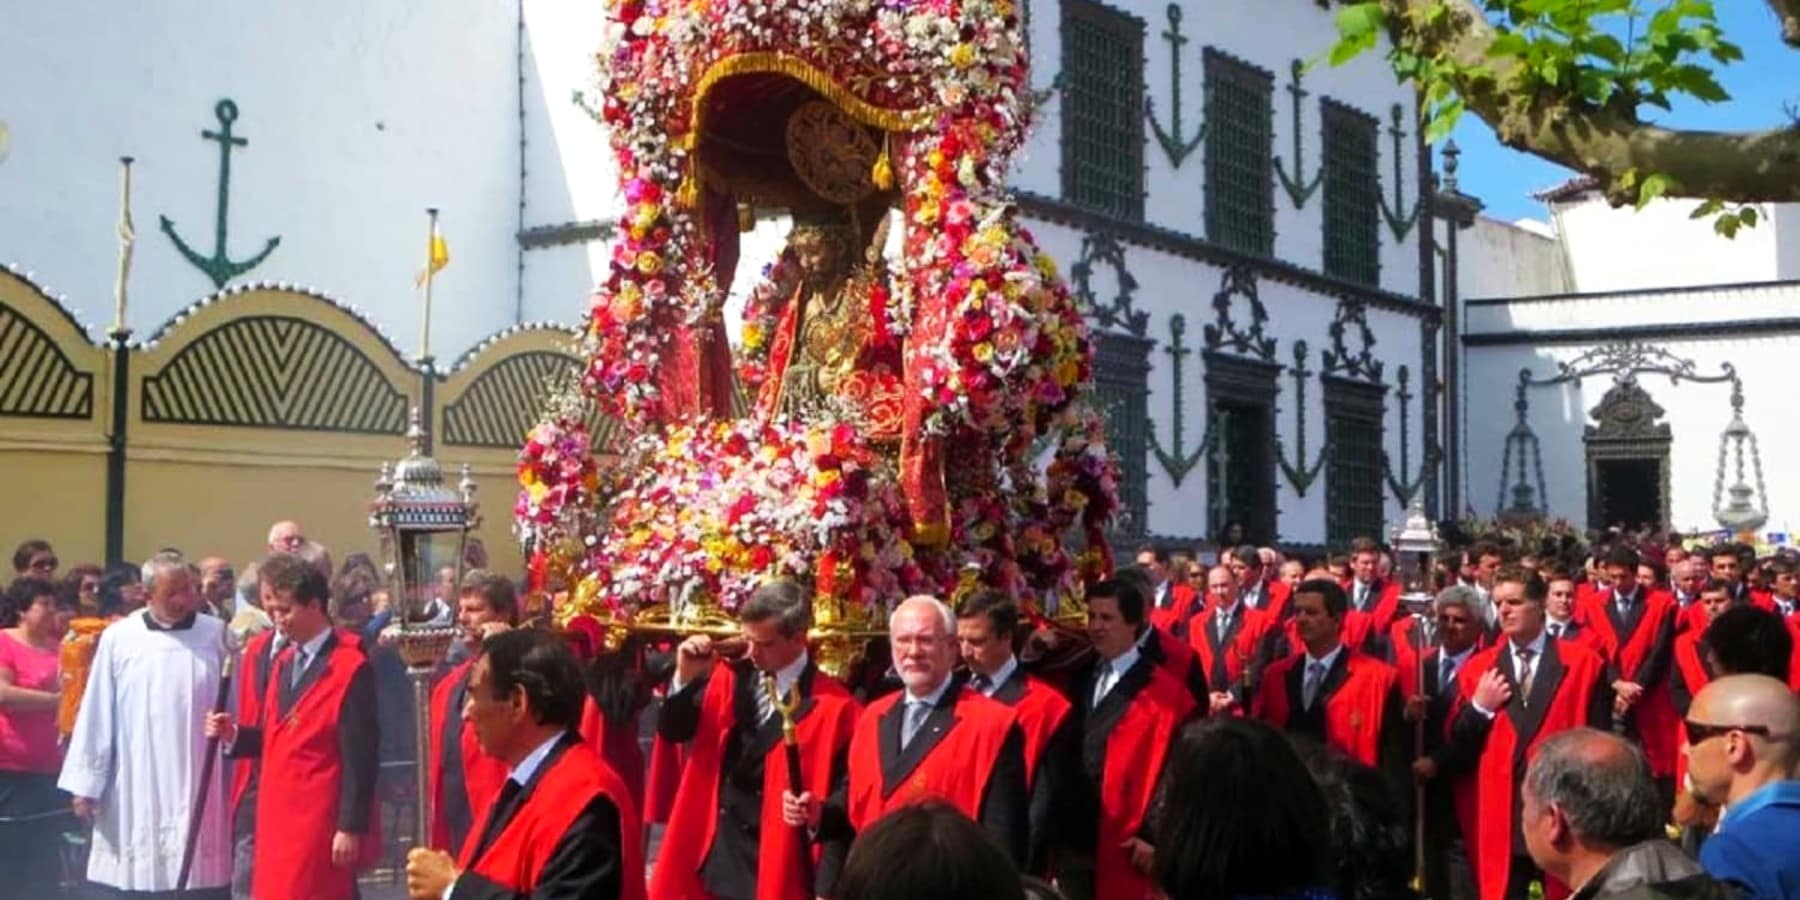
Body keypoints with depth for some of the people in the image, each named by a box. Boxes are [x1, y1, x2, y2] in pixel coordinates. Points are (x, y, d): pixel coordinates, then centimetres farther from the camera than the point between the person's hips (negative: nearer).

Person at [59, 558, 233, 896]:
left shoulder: (216, 635, 0)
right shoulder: (118, 637, 1)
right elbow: (96, 714, 3)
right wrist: (86, 783, 1)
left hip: (199, 788, -1)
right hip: (136, 789, 1)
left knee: (202, 882, 1)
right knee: (136, 878, 8)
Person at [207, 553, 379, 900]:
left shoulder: (351, 668, -14)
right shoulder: (284, 662, 12)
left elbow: (360, 758, -16)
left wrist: (351, 827, -18)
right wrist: (234, 734, -1)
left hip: (321, 824, -8)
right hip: (277, 818, 8)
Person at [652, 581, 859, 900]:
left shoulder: (833, 706, -14)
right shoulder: (729, 678, 3)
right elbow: (673, 732, 8)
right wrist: (685, 678, -12)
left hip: (776, 870, -5)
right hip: (712, 859, 5)